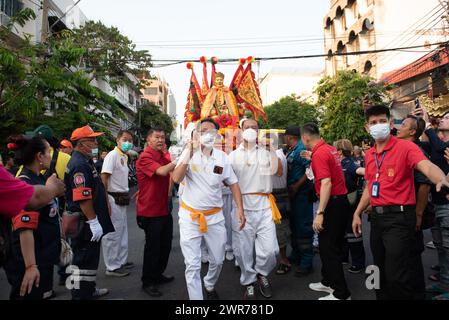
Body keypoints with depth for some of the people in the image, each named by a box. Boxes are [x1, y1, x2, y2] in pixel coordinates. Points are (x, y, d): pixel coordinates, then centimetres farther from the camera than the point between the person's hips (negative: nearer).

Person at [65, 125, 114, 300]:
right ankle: (81, 294, 15)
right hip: (86, 224, -11)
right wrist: (93, 221, -24)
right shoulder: (80, 165, -20)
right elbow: (83, 198, -27)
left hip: (90, 224, 11)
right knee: (84, 260, 2)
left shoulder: (85, 161, 13)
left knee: (90, 257, 22)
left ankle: (89, 289, 37)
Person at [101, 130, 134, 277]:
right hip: (113, 199, -9)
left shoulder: (124, 157, 14)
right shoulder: (112, 156, -13)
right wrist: (106, 202, -22)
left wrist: (126, 196, 14)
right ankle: (112, 267, 10)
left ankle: (121, 261, 30)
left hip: (122, 199, 10)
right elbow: (103, 179, -18)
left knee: (122, 232, 17)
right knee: (112, 233, -1)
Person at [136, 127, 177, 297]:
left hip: (164, 209, 8)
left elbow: (171, 176, 23)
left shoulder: (165, 157, 9)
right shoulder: (145, 157, -15)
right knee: (153, 247, 3)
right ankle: (147, 282, 21)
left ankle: (158, 275, 37)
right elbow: (162, 171, -30)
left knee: (165, 245, 17)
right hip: (150, 211, -8)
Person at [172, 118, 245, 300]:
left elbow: (233, 183, 5)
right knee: (192, 265, 0)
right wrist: (189, 154, -25)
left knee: (218, 260, 17)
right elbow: (176, 179, -20)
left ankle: (209, 286, 47)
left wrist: (240, 208, -4)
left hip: (215, 216, 3)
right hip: (190, 216, -2)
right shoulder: (189, 154, -8)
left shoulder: (222, 157, -2)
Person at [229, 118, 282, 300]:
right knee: (244, 249, 6)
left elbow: (278, 172, -1)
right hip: (242, 205, 0)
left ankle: (262, 273, 29)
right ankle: (249, 282, 29)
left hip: (264, 204, 1)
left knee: (269, 249, -2)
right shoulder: (234, 155, 10)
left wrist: (272, 149, -5)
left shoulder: (265, 152, 11)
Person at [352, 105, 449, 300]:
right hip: (376, 217, 7)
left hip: (399, 216, -6)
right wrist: (357, 213, 16)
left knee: (397, 278, -4)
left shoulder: (405, 147, -7)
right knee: (381, 273, 19)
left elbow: (427, 167, -25)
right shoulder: (369, 155, 12)